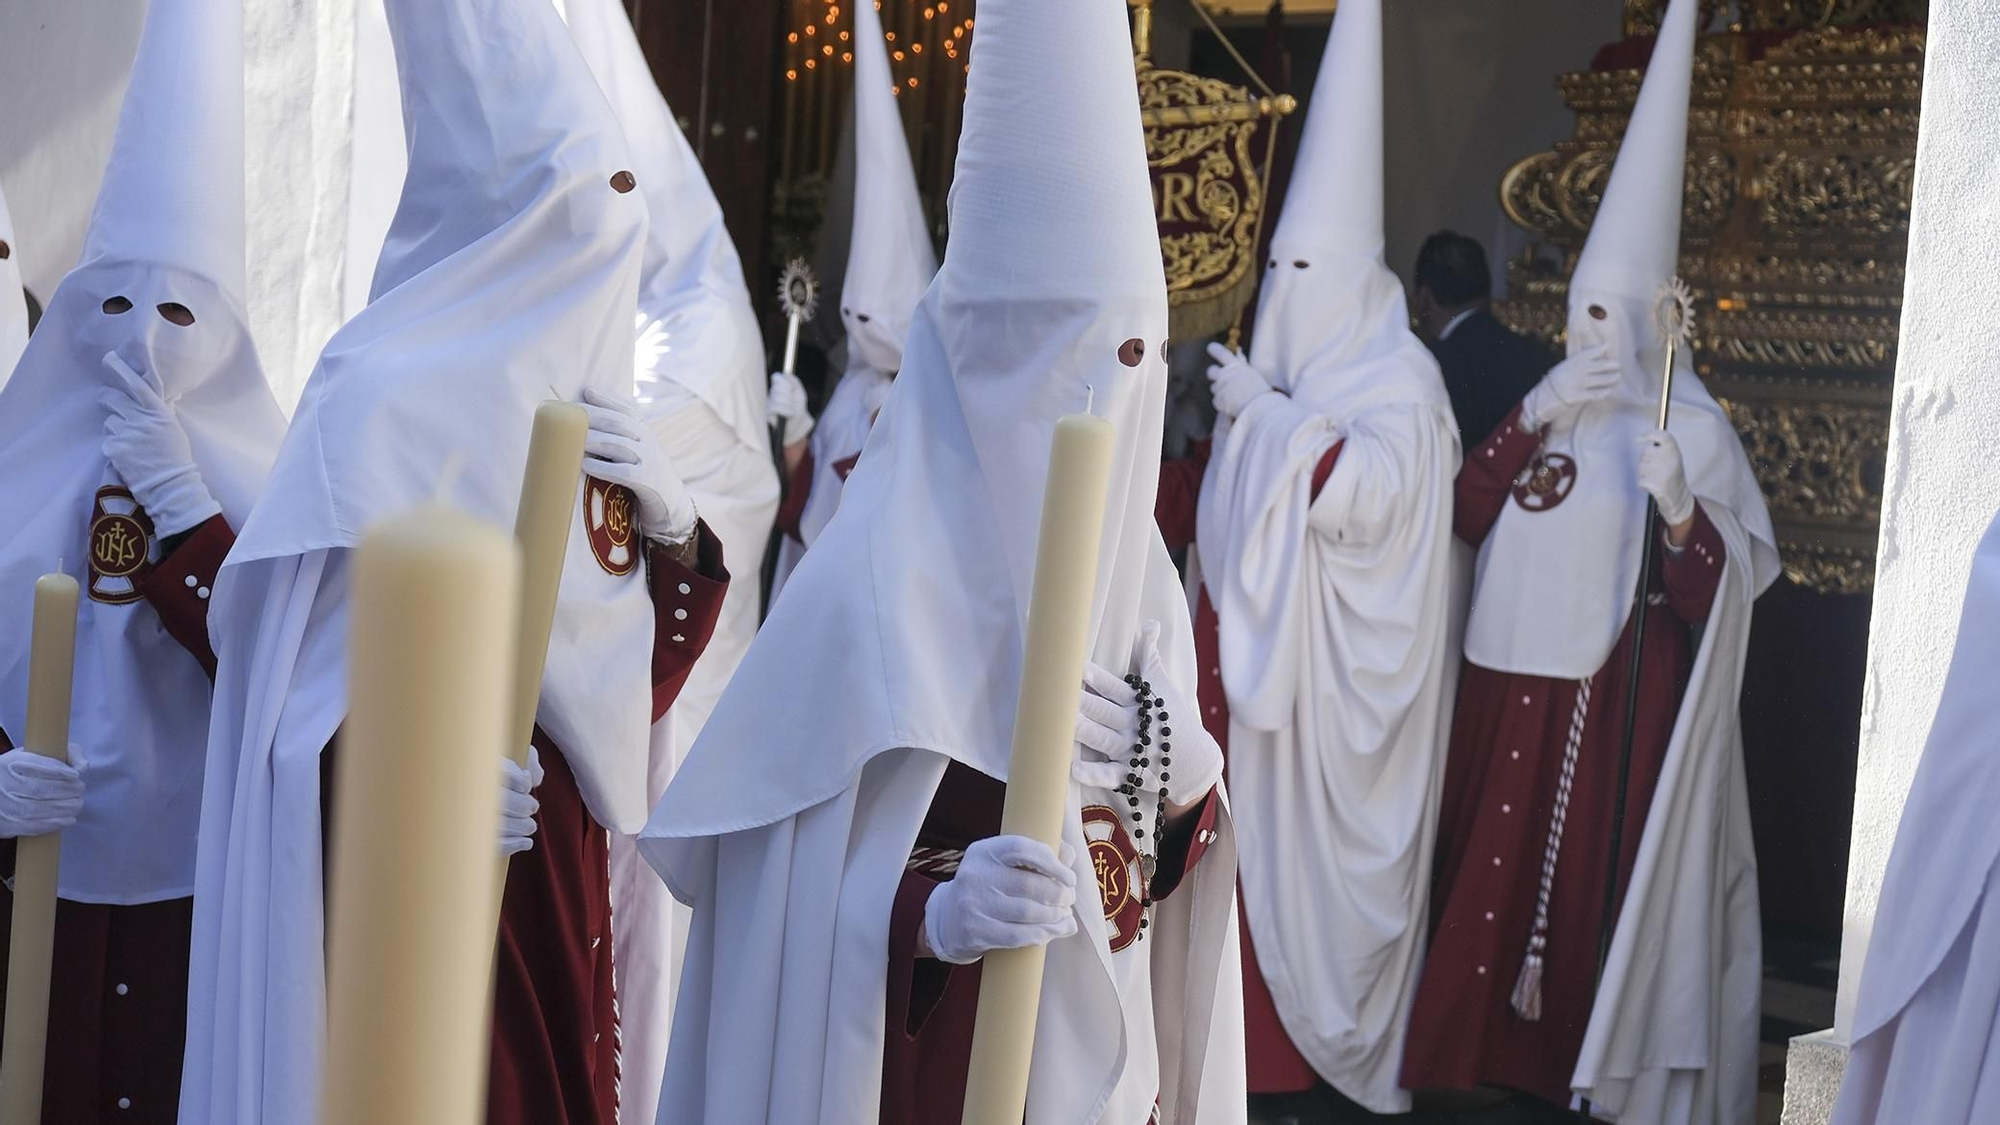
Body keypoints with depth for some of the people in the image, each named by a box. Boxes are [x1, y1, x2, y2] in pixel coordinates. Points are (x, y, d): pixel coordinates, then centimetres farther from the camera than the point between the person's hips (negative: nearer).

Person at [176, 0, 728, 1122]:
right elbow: (299, 681, -17)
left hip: (558, 874, 7)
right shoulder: (391, 395, -13)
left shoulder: (583, 398, 10)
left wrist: (674, 525, -5)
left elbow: (636, 681, 11)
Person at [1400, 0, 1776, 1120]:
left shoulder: (1693, 428, -5)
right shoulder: (1548, 405, 13)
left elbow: (1728, 586, -11)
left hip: (1617, 694, -6)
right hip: (1511, 678, 6)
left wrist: (1679, 509, -29)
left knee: (1593, 880, -2)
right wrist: (1535, 417, -9)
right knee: (1490, 866, 9)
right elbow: (1464, 515, 2)